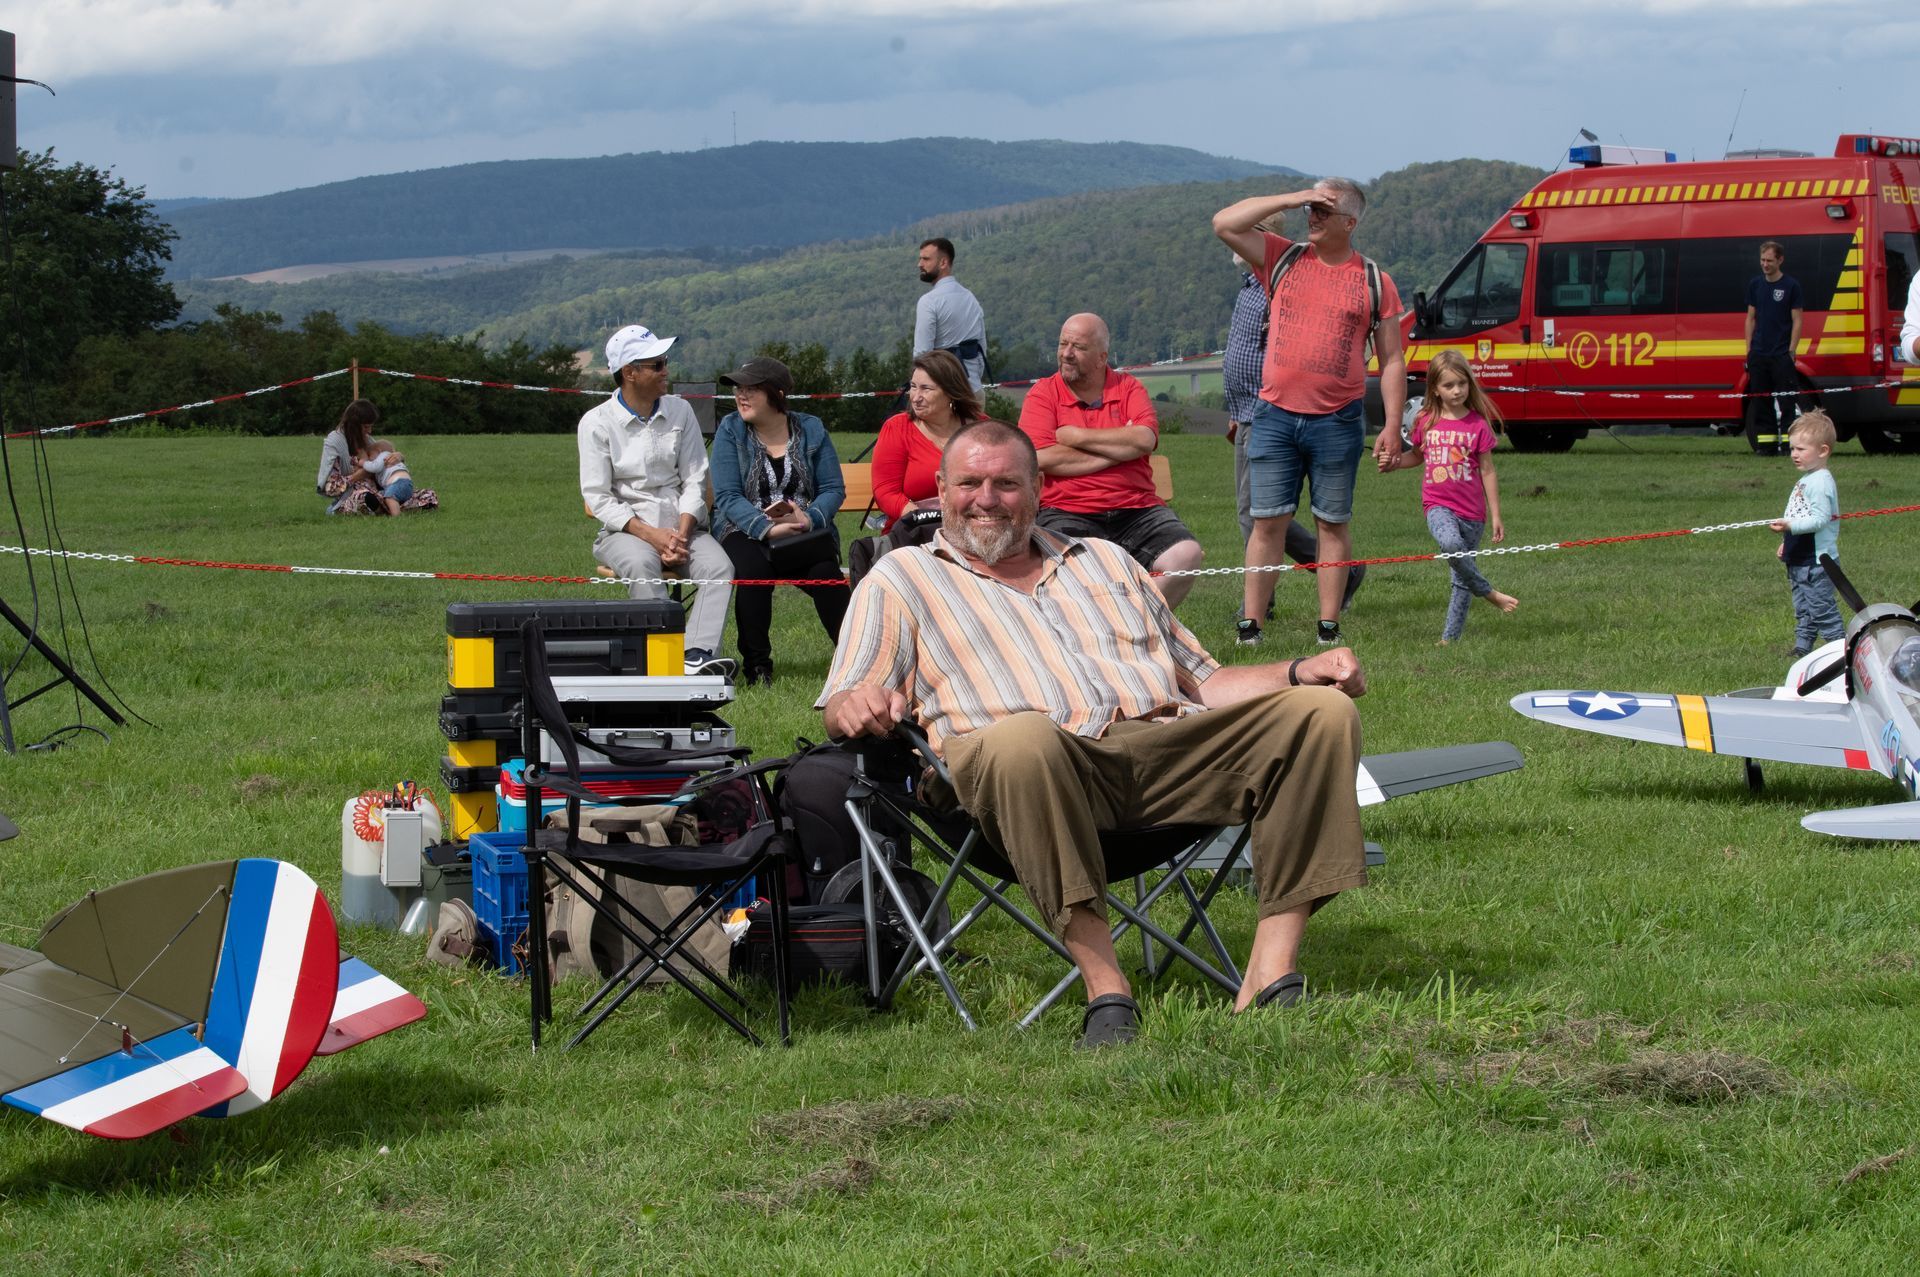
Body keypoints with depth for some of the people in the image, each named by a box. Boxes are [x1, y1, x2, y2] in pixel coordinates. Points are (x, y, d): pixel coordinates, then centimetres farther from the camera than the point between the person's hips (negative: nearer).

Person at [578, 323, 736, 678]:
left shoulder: (680, 411, 11)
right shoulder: (596, 422, -1)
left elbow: (695, 480, 8)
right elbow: (598, 497, -6)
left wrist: (681, 534, -10)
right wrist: (652, 535, -18)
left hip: (682, 526, 3)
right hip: (625, 529, -3)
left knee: (719, 566, -27)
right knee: (642, 564, -37)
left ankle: (698, 656, -42)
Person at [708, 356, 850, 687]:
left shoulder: (811, 429, 8)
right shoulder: (730, 430, 3)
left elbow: (834, 489, 3)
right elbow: (727, 496, -7)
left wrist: (809, 518, -19)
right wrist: (768, 529, -22)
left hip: (805, 532, 1)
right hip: (746, 531, -1)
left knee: (825, 571, -31)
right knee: (754, 570, -35)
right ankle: (756, 666, -25)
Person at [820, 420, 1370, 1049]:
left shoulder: (1106, 562, 32)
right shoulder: (900, 580, 20)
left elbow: (1203, 681, 31)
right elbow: (840, 705, 7)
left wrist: (1300, 671, 12)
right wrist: (858, 705, -19)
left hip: (1168, 748, 5)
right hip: (1043, 762, -4)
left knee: (1323, 711, -17)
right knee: (1022, 739, -42)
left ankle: (1272, 972, -23)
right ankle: (1105, 987, -38)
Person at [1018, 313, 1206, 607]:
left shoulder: (1129, 388, 13)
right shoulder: (1043, 393, 7)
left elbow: (1144, 440, -7)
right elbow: (1042, 458, -9)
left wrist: (1076, 436, -5)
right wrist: (1119, 448, -4)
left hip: (1137, 510, 3)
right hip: (1067, 513, -3)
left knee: (1186, 555, -22)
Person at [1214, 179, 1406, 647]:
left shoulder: (1374, 282, 5)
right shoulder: (1285, 260, 9)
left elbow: (1392, 360, 5)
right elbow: (1224, 223, 1)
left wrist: (1392, 426, -3)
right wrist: (1289, 200, -4)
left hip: (1337, 420, -1)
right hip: (1275, 415, 1)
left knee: (1334, 523, 5)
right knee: (1268, 521, 0)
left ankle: (1329, 627, 9)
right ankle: (1250, 624, 2)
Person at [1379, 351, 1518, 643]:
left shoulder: (1478, 424, -3)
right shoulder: (1426, 422, 3)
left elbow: (1487, 471, 1)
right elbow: (1417, 455, 23)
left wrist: (1496, 516, 0)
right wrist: (1394, 462, 2)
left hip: (1471, 510, 0)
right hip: (1438, 504, 0)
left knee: (1462, 579, 5)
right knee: (1450, 543, -32)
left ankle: (1450, 636, 15)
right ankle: (1488, 593, -14)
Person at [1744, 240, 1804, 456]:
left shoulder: (1791, 285, -1)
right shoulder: (1755, 284, 10)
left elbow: (1797, 321, -2)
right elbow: (1751, 318, 14)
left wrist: (1791, 351, -9)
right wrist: (1749, 349, 6)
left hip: (1782, 355, -4)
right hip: (1759, 355, 4)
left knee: (1786, 402, -5)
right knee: (1760, 402, 4)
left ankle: (1787, 443, -5)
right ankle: (1765, 444, 8)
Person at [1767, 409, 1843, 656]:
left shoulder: (1821, 483, -18)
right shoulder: (1806, 480, 14)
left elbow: (1819, 519, -26)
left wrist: (1790, 526, -34)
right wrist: (1787, 542, 22)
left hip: (1817, 561, -10)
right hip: (1800, 560, 10)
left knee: (1821, 609, -6)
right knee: (1803, 610, 16)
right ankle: (1802, 648, 23)